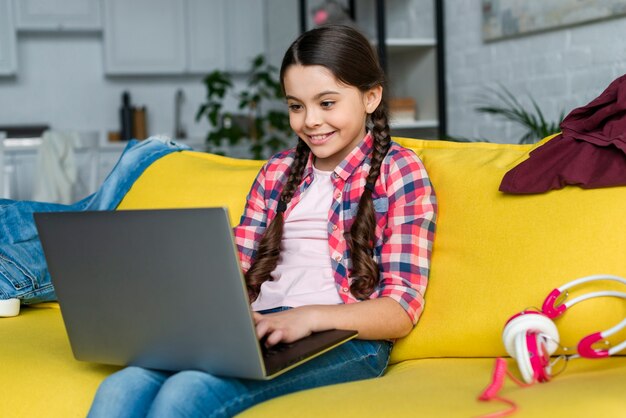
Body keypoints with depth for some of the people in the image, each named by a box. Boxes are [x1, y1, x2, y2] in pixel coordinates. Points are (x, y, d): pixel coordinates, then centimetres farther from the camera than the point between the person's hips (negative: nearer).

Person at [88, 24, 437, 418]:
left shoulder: (399, 170, 5)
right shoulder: (277, 171, 22)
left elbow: (400, 309, -3)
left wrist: (310, 316, -22)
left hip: (344, 338, -4)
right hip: (259, 330, 5)